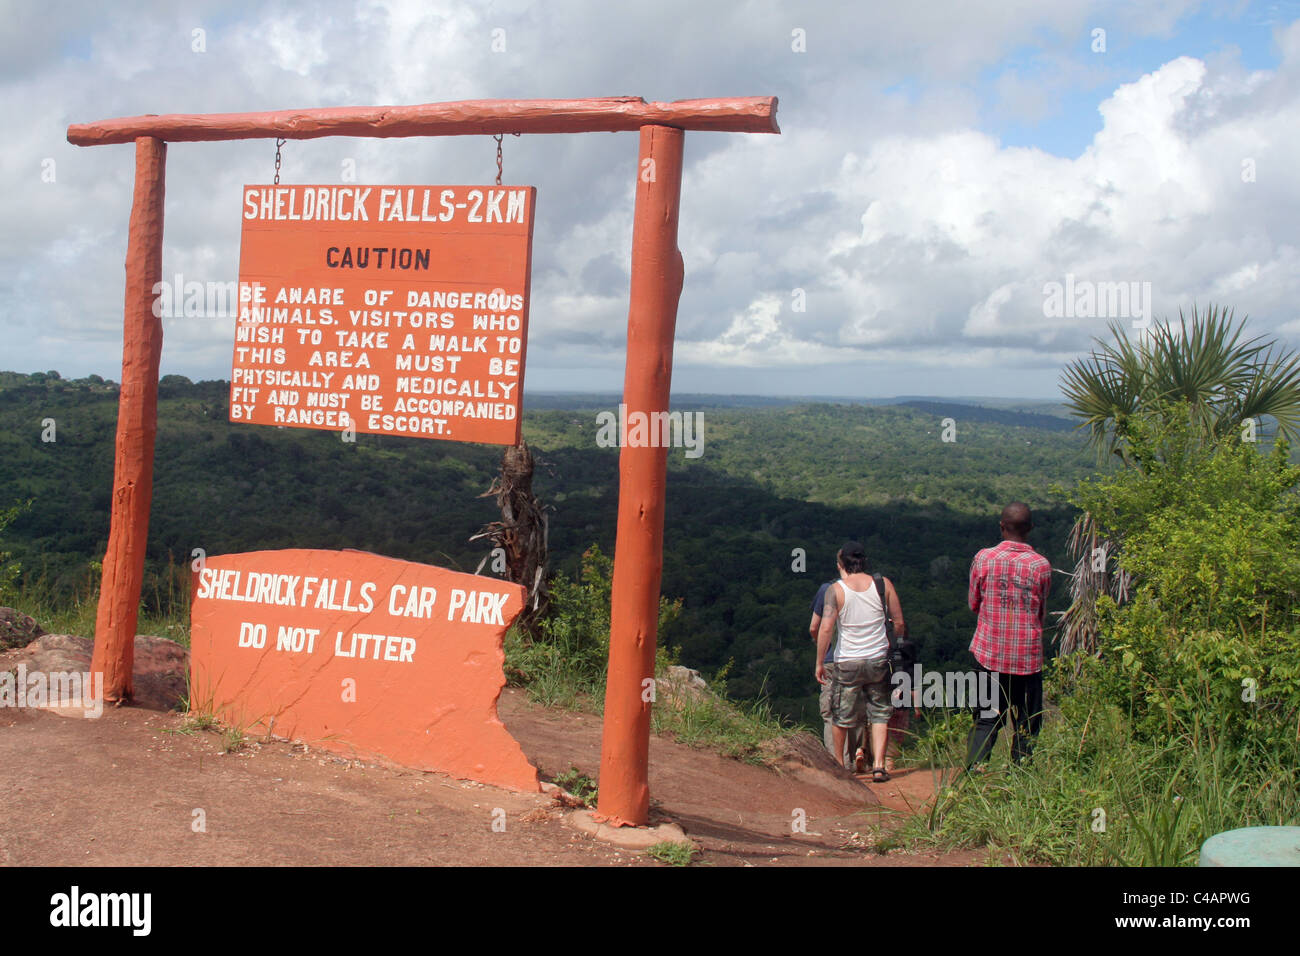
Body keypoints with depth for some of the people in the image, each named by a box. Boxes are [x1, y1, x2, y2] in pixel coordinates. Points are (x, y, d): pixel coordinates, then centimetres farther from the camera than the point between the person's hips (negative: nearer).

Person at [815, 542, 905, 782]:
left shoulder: (835, 590, -8)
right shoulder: (883, 584, -2)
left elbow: (825, 628, -15)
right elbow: (899, 622, 1)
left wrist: (819, 663, -7)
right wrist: (890, 646, 19)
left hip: (846, 662, -1)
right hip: (878, 660, 1)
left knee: (841, 717, 13)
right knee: (879, 714, 10)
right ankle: (879, 766, -1)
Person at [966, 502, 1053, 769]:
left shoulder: (983, 558, -4)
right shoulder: (1041, 565, -5)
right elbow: (1042, 614, 7)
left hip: (990, 654, 1)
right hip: (1028, 657, -1)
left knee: (986, 721, 8)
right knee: (1026, 727, 8)